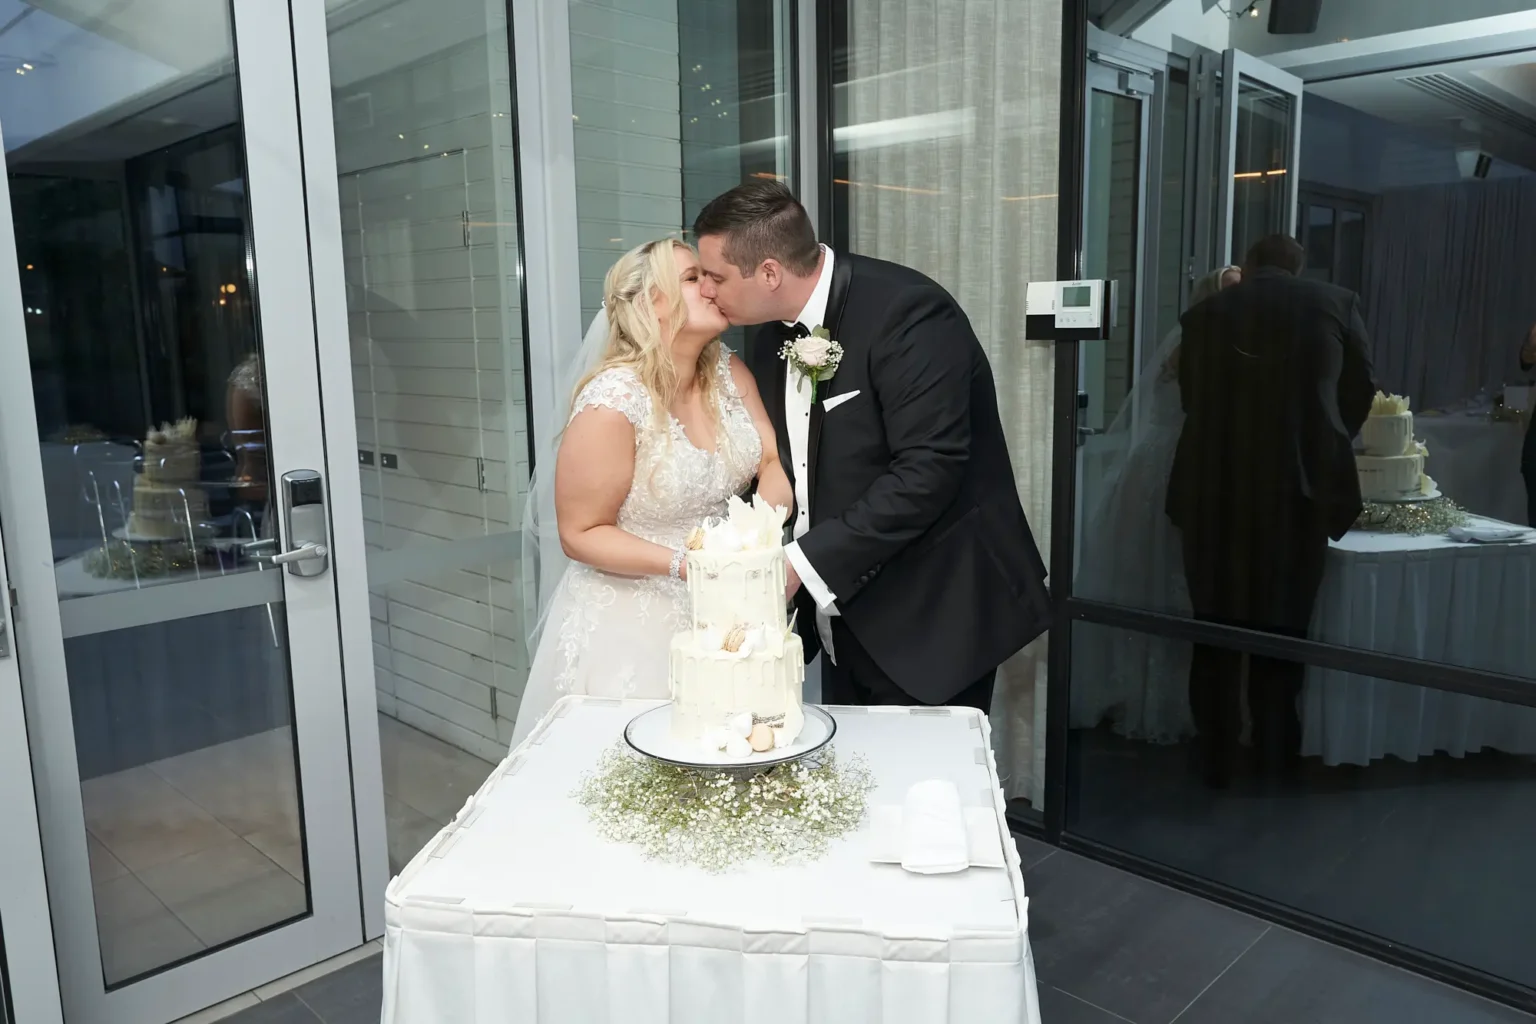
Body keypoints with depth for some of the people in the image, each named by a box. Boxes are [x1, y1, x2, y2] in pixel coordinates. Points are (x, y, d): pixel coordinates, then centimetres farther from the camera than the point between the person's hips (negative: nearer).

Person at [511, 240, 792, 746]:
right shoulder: (612, 404, -19)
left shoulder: (729, 372, -1)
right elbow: (580, 534, -13)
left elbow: (774, 462, -3)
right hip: (633, 623, -5)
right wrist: (681, 564, -23)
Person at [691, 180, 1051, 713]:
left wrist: (804, 562, -23)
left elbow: (927, 472, -25)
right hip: (848, 618, 7)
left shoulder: (908, 312, -19)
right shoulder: (769, 338, 6)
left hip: (931, 617, -7)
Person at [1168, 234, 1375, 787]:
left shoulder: (1206, 312, 4)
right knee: (1283, 628, 13)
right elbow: (1360, 391, 12)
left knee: (1217, 628, 12)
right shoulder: (1338, 303, 4)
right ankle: (1276, 755, 23)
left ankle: (1217, 756, 19)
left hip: (1215, 488, 1)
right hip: (1300, 486, 0)